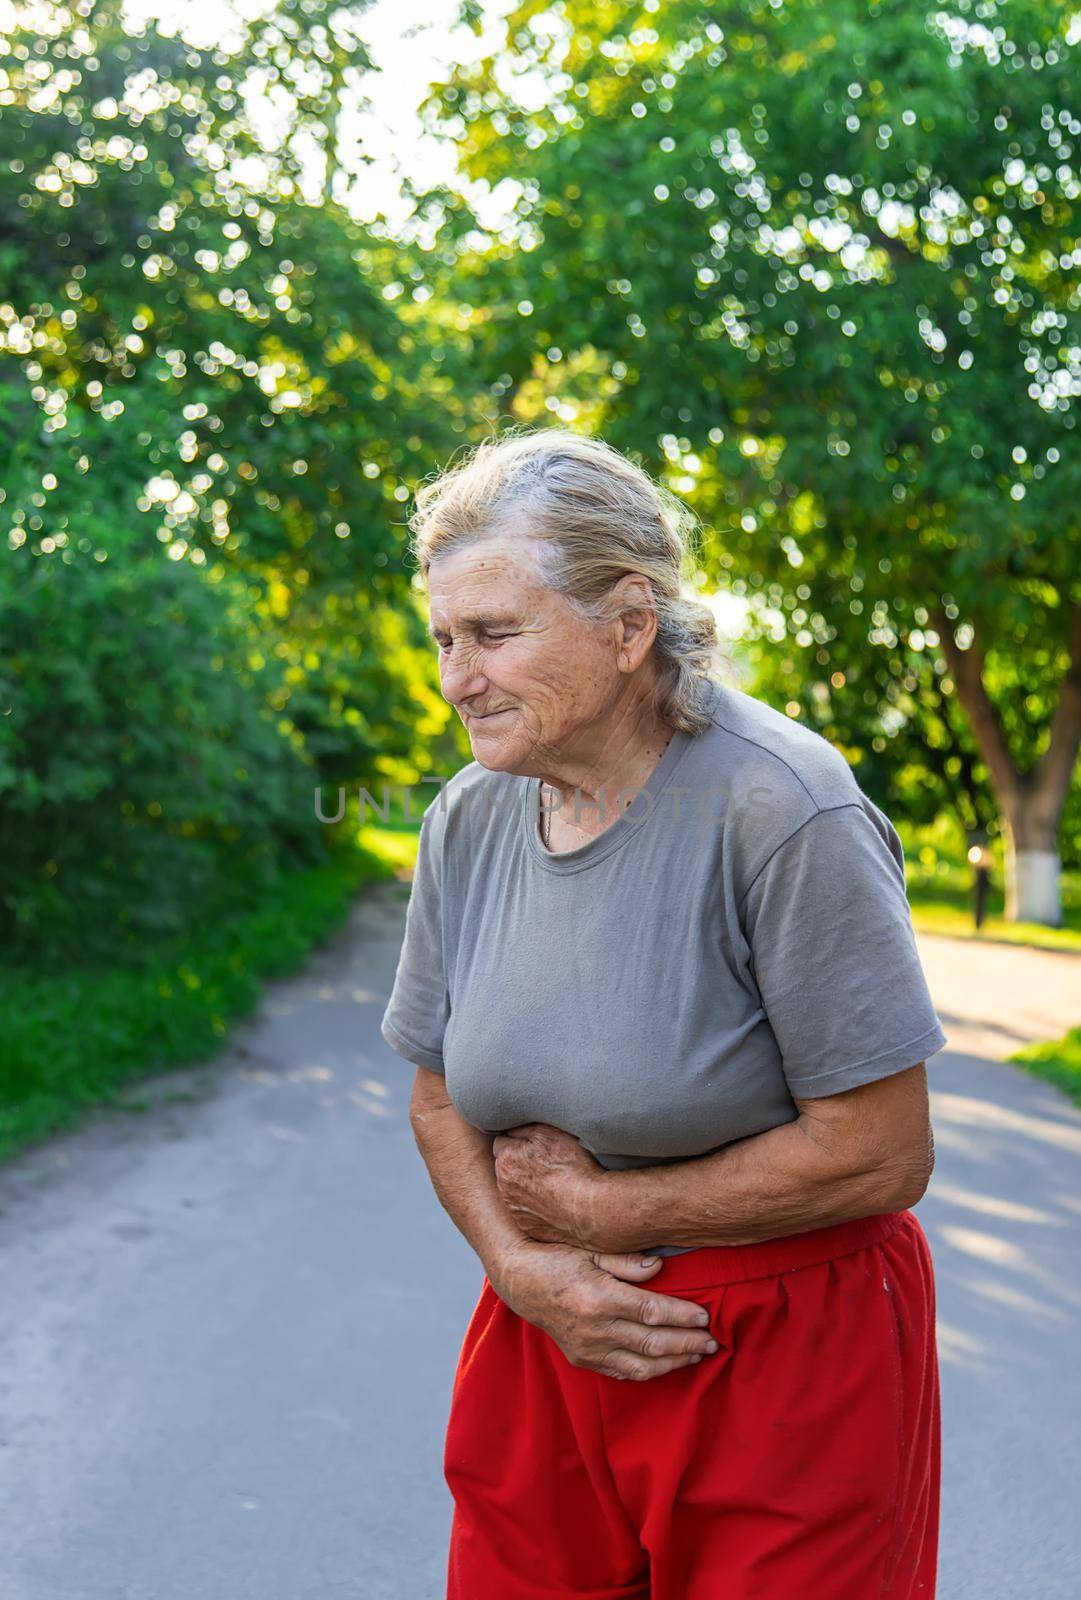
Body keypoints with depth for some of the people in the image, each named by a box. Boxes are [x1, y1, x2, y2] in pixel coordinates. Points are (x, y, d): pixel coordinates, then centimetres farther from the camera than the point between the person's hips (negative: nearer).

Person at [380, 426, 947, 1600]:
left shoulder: (784, 814, -21)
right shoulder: (468, 819, -2)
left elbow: (879, 1154, -20)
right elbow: (440, 1096, 8)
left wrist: (597, 1208, -14)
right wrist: (517, 1261, -10)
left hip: (786, 1361, -5)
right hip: (547, 1332, 5)